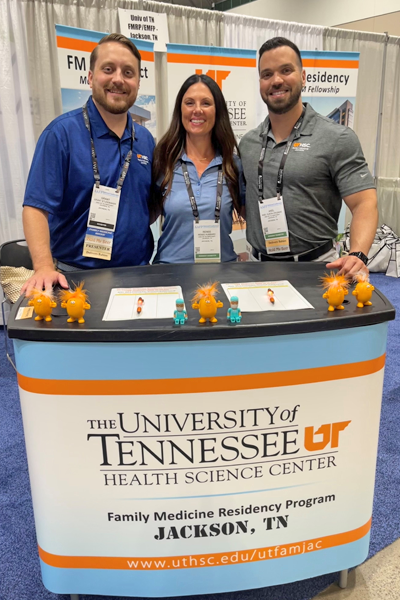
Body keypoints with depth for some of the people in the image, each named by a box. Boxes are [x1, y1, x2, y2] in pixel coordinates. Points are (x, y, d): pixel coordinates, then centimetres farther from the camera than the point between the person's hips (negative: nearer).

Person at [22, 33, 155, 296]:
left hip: (138, 275, 5)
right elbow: (36, 206, -14)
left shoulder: (146, 139, 7)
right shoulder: (62, 132, -8)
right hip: (77, 278, -4)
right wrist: (44, 267, -27)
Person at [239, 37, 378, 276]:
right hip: (259, 267, 4)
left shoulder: (337, 139, -6)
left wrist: (358, 256, -29)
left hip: (315, 267, -3)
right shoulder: (247, 143, 7)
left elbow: (364, 204, -12)